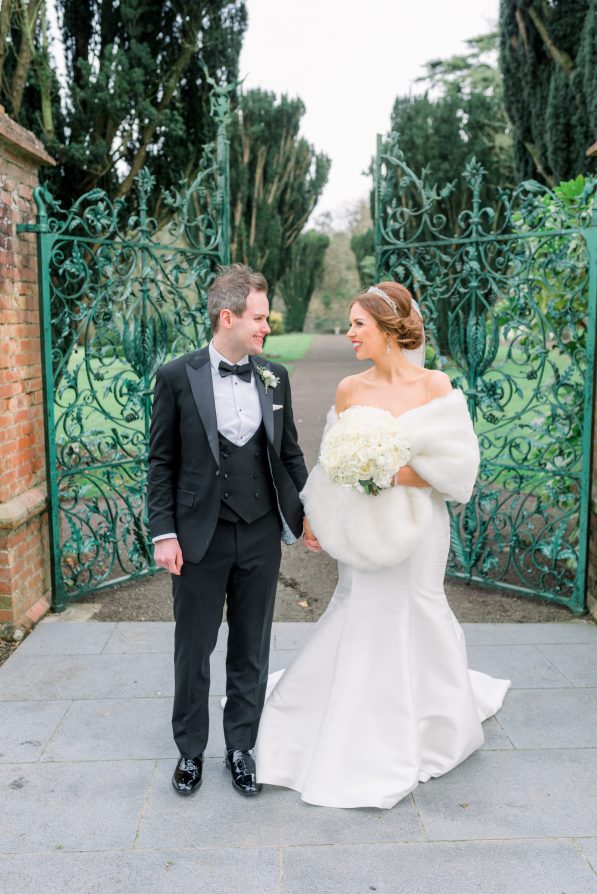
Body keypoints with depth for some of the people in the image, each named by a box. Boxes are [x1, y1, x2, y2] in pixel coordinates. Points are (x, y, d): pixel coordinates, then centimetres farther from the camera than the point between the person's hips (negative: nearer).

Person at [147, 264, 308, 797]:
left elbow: (290, 453, 11)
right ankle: (190, 750, 31)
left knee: (251, 650, 14)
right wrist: (164, 532, -9)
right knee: (193, 650, 12)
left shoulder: (275, 377, 3)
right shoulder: (177, 377, -7)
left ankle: (241, 747, 32)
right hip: (200, 535, -3)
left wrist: (307, 513, 7)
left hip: (262, 534, 3)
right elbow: (161, 461, -4)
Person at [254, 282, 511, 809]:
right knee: (360, 619, 9)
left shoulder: (436, 386, -9)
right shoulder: (349, 390, 0)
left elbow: (458, 464, -9)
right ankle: (363, 736, 32)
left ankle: (427, 727, 37)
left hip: (416, 528, -2)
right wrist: (313, 517, 4)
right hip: (363, 529, 3)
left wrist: (400, 473, -19)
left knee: (410, 621, 10)